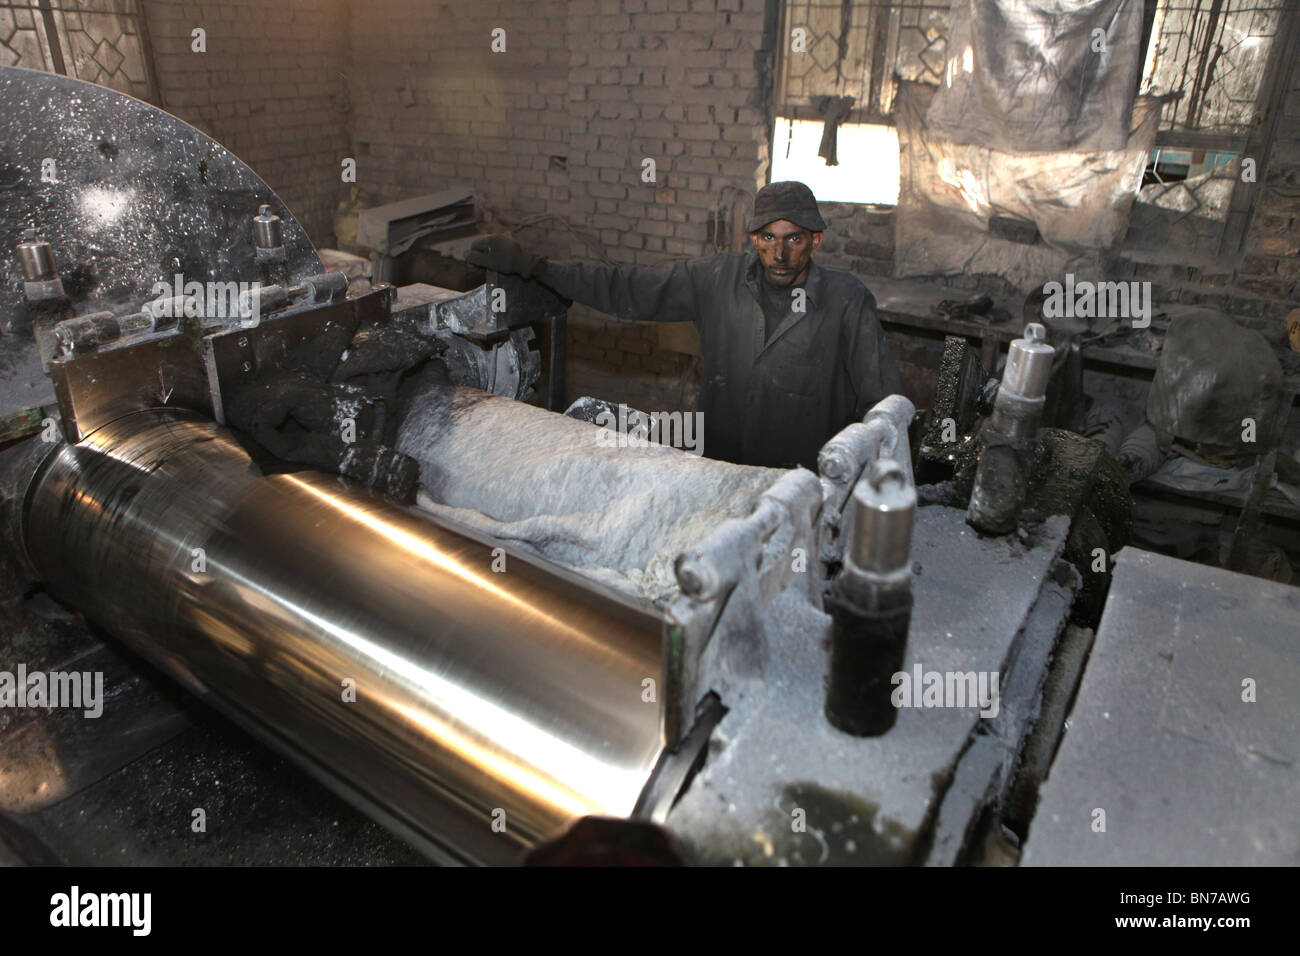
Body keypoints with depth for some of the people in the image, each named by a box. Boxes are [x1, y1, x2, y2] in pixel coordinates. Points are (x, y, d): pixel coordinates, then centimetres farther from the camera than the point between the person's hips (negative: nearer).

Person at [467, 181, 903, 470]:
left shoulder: (846, 300, -7)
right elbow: (623, 290, 5)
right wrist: (525, 264, 3)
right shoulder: (718, 279, 0)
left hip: (807, 487, -2)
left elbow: (883, 396, -3)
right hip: (721, 470, 2)